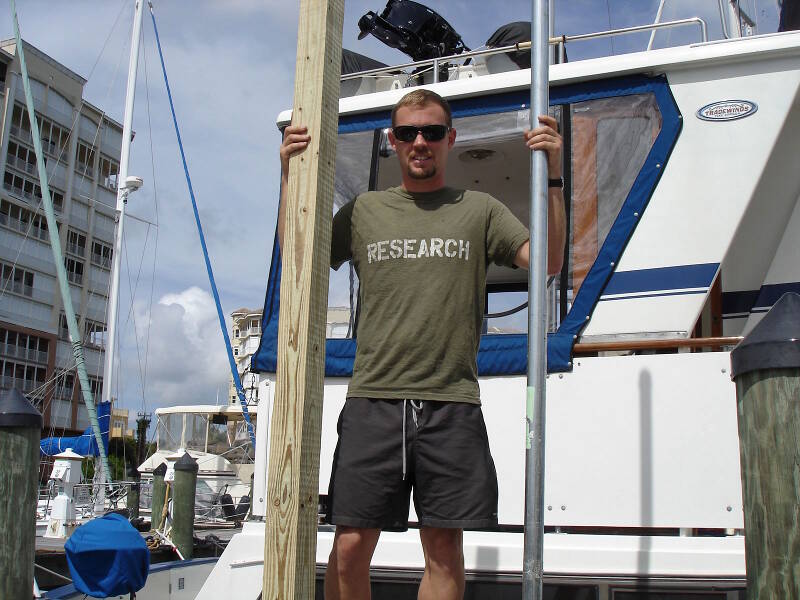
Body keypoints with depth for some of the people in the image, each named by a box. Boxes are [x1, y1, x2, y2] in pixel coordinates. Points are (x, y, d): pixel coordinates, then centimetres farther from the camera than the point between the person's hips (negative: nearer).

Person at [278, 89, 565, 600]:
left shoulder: (480, 210, 12)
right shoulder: (364, 211, 15)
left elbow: (548, 261, 3)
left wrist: (552, 176, -6)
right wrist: (290, 176, 7)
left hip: (453, 405, 0)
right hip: (372, 402, 1)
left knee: (445, 552, 4)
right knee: (350, 548, -1)